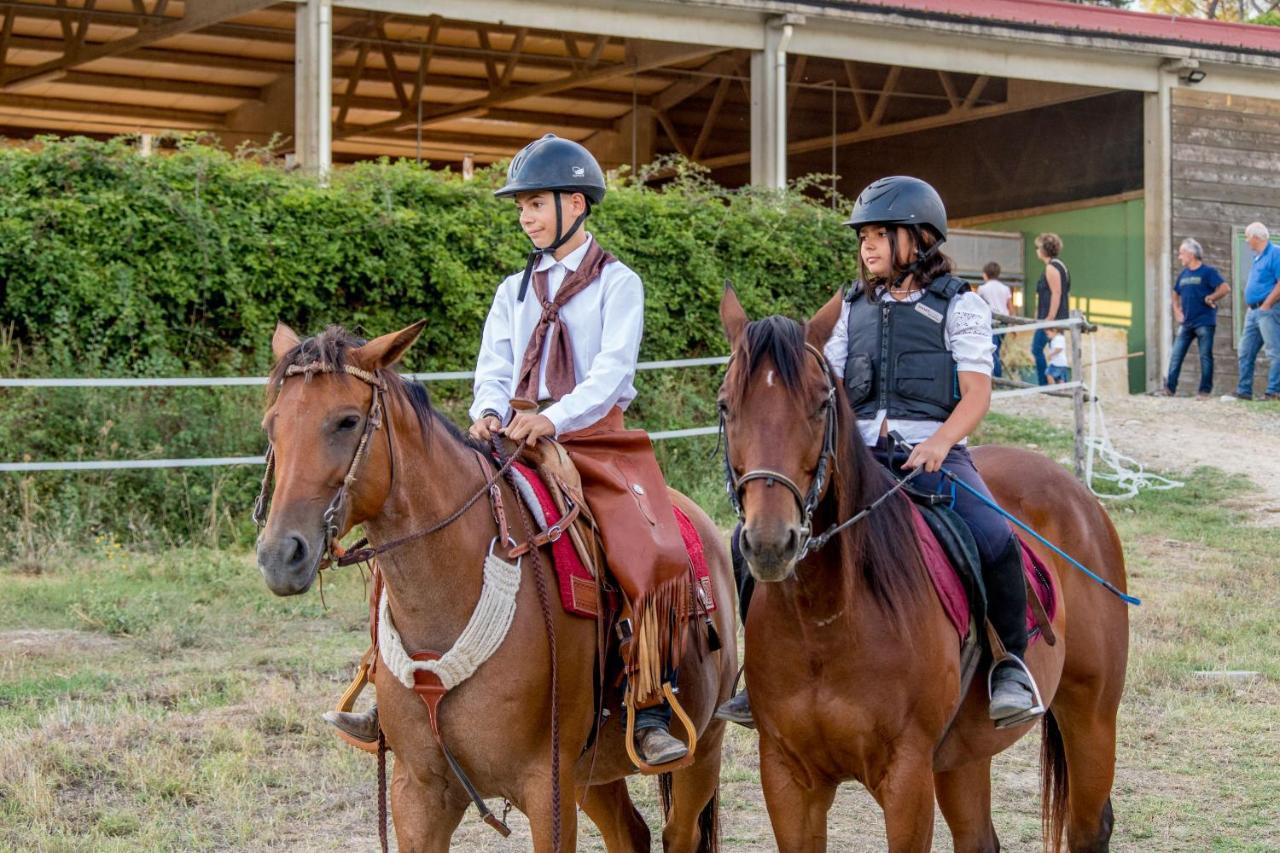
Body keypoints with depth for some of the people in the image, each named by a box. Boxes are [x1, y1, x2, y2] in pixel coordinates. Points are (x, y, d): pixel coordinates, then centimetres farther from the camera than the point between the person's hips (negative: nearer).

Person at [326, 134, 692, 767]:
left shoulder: (616, 283, 2)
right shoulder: (514, 291, 18)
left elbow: (611, 371, -11)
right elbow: (494, 368, 10)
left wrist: (554, 418, -27)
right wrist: (489, 414, -13)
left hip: (597, 442, -5)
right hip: (516, 445, 5)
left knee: (653, 560, -27)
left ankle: (651, 712, -21)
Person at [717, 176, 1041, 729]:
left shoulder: (959, 306, 7)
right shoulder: (855, 307, 19)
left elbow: (976, 394, -2)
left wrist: (941, 441, -21)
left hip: (933, 454, -4)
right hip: (859, 456, 4)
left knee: (996, 543, -31)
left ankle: (1010, 664, -8)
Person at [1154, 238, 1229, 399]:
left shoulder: (1207, 272, -5)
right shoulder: (1183, 274, 16)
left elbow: (1225, 288, -14)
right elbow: (1176, 294, 28)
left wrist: (1210, 298, -13)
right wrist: (1177, 311, 14)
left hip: (1204, 323, -7)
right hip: (1186, 323, 7)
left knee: (1205, 356, -2)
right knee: (1175, 355, 2)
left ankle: (1204, 390, 0)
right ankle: (1170, 387, 3)